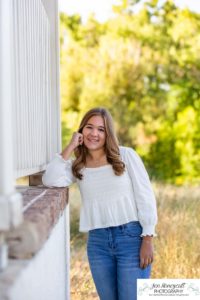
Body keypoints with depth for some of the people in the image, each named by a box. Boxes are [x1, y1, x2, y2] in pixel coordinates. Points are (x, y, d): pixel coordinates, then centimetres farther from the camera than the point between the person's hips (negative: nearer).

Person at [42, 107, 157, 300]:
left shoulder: (126, 156, 0)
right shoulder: (77, 166, 7)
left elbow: (145, 197, -2)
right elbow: (50, 180, -12)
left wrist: (148, 240, -7)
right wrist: (70, 147, -5)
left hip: (131, 237, -3)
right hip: (97, 242, 3)